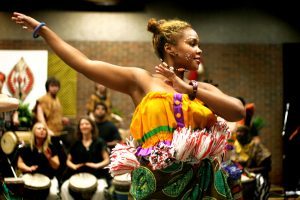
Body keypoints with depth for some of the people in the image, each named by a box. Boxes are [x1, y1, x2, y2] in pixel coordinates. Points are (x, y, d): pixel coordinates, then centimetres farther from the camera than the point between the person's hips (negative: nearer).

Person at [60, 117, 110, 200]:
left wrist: (97, 165, -14)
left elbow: (107, 160, 5)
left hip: (97, 175, -2)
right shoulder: (76, 144, 15)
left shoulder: (99, 142, 9)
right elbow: (68, 161, 19)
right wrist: (73, 166, -4)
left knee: (100, 190, -36)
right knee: (64, 188, -28)